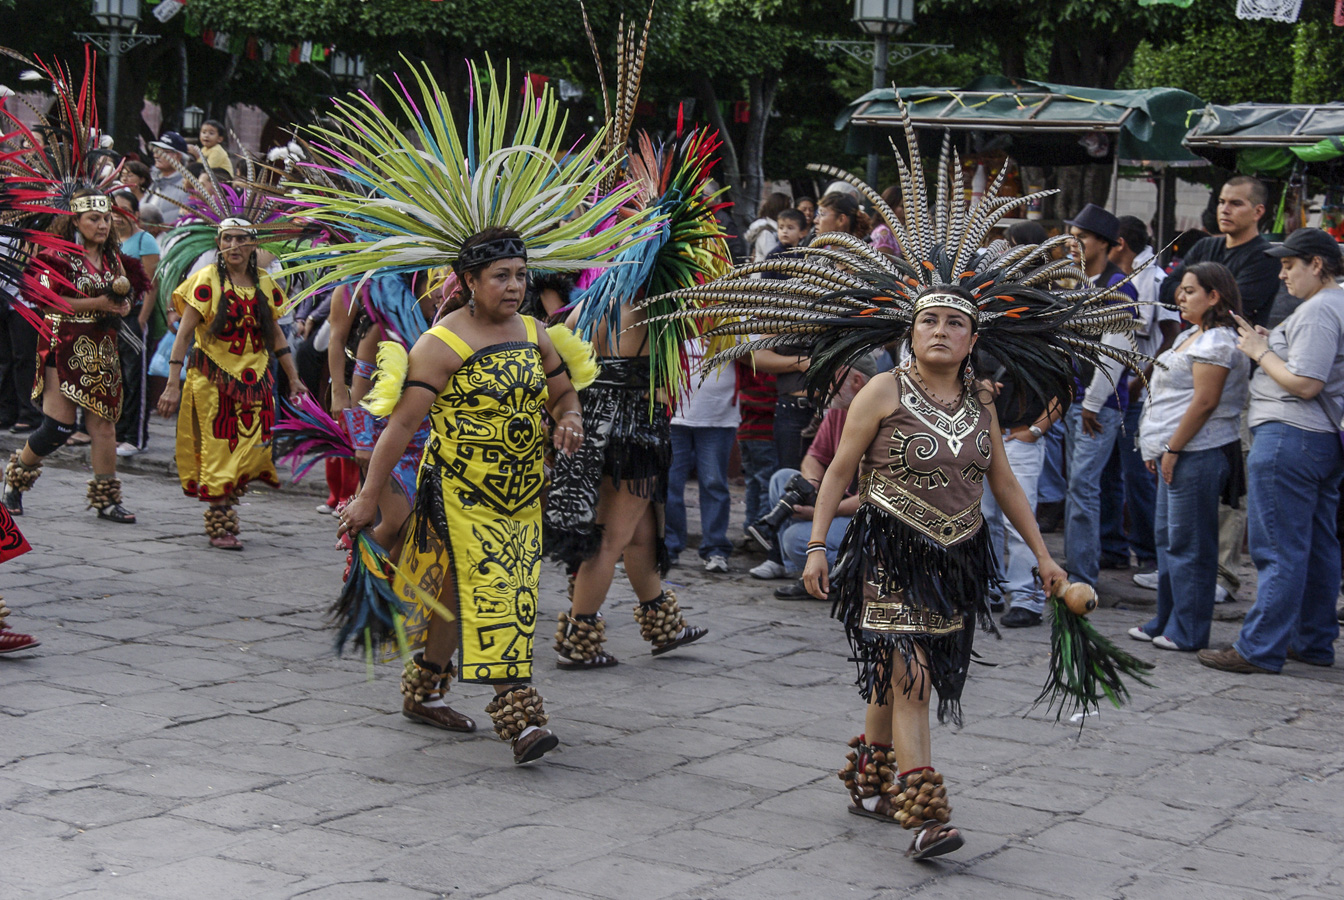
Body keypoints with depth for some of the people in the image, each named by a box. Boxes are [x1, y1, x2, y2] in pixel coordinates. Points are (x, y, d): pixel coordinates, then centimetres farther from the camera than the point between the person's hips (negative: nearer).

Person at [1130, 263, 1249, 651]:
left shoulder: (1216, 342, -14)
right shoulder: (1191, 337, 18)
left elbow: (1205, 401, -20)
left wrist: (1172, 449, -18)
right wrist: (1158, 449, 19)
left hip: (1198, 454, -11)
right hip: (1179, 453, 11)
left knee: (1188, 543, -5)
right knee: (1167, 536, 15)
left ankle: (1188, 633, 1)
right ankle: (1165, 622, 24)